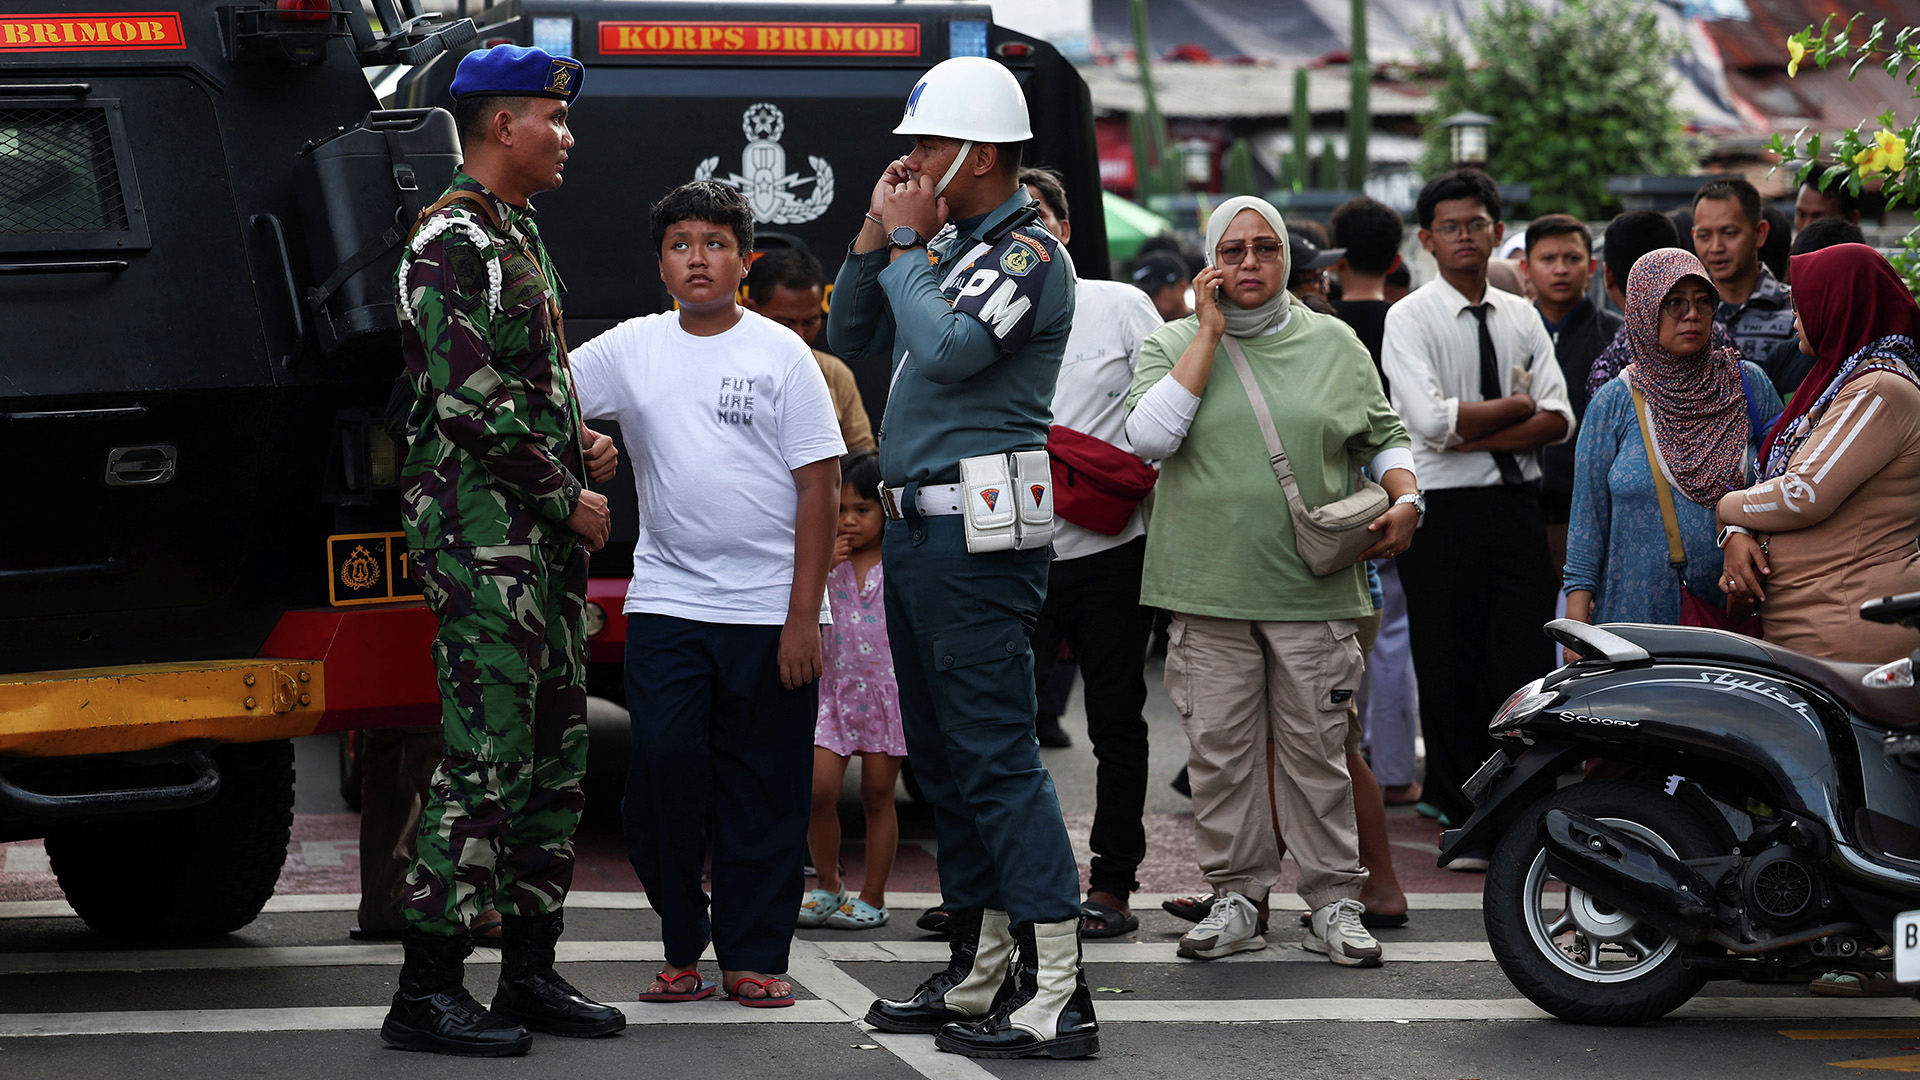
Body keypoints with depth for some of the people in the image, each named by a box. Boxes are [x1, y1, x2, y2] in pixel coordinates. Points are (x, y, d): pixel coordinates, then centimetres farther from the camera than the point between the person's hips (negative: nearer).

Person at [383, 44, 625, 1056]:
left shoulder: (517, 235, 20)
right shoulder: (450, 242, -11)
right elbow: (471, 403, -19)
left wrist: (580, 441, 11)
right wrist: (568, 496, -12)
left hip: (544, 529, 10)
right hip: (479, 527, -10)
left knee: (555, 751, 11)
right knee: (486, 754, -11)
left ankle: (529, 971, 18)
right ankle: (427, 990, -8)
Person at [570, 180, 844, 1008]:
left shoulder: (780, 353, 0)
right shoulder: (632, 349, 7)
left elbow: (819, 487, -3)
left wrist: (803, 615, -8)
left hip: (768, 607, -2)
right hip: (665, 600, 2)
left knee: (765, 788, 3)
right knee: (662, 770, -3)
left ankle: (753, 955, 11)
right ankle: (682, 947, 12)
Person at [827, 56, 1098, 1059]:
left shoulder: (1029, 252, -10)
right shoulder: (944, 245, 16)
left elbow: (946, 349, -23)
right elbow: (852, 337, 20)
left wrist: (903, 243, -11)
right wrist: (874, 238, 6)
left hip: (977, 533, -10)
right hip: (915, 525, 10)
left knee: (995, 755, -12)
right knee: (942, 757, 14)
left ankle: (1058, 993, -11)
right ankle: (979, 970, 22)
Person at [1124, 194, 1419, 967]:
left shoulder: (1334, 344, 11)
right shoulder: (1173, 343, 7)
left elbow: (1384, 437, 18)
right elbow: (1150, 434, -11)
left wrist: (1404, 500, -3)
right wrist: (1209, 332, -8)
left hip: (1313, 588, 0)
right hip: (1209, 587, 0)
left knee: (1317, 746, 1)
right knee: (1220, 749, 2)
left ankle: (1333, 902, 10)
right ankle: (1235, 896, 14)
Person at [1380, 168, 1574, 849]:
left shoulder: (1522, 317, 12)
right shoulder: (1410, 318, -2)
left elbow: (1559, 420, 2)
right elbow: (1432, 420, -15)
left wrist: (1477, 435, -11)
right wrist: (1516, 406, -4)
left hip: (1517, 504, 3)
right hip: (1442, 510, -3)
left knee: (1526, 666, 0)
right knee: (1450, 672, 1)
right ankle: (1465, 822, 9)